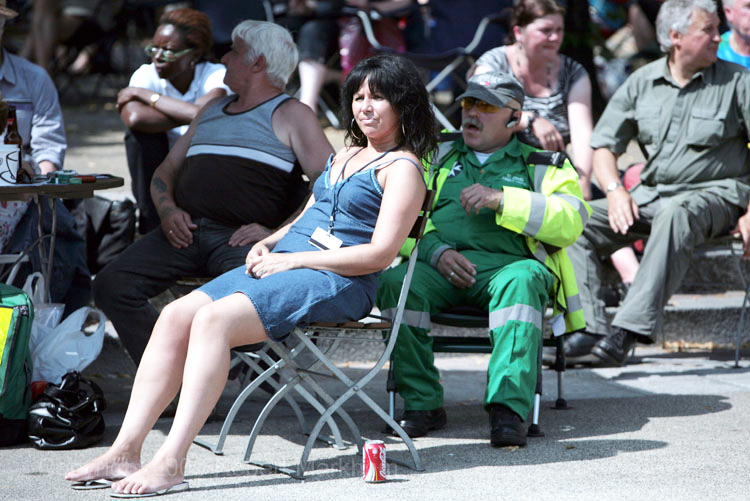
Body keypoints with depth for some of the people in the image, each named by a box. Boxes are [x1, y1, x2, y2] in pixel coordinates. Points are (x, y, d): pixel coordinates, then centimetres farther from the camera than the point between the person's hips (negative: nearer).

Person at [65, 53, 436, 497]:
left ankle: (171, 461, -34)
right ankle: (126, 451, -18)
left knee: (214, 319, -30)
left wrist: (292, 260, -13)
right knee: (177, 315, -13)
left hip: (336, 282, -8)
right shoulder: (343, 156, 25)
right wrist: (268, 244, 7)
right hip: (281, 265, 8)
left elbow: (380, 253, -12)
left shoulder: (402, 169, -2)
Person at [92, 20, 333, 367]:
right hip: (185, 231, 6)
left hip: (239, 237, -6)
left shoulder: (291, 115, 8)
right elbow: (166, 171, 28)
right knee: (111, 285, -17)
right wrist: (167, 209, 5)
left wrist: (276, 234, -14)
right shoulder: (212, 110, 29)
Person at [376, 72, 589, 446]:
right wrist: (437, 251, -8)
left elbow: (570, 223, 0)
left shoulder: (542, 165, 18)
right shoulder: (437, 158, 25)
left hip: (508, 263, -2)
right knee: (394, 281, -31)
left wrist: (501, 199, -10)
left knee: (522, 280, -38)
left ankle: (508, 408, -45)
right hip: (438, 265, 2)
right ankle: (422, 403, -23)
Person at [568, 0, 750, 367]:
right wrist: (615, 190, -8)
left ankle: (630, 328, -48)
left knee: (676, 213, -41)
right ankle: (588, 330, -28)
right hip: (650, 194, 4)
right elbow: (603, 145, 11)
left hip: (715, 193, -4)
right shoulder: (642, 82, 9)